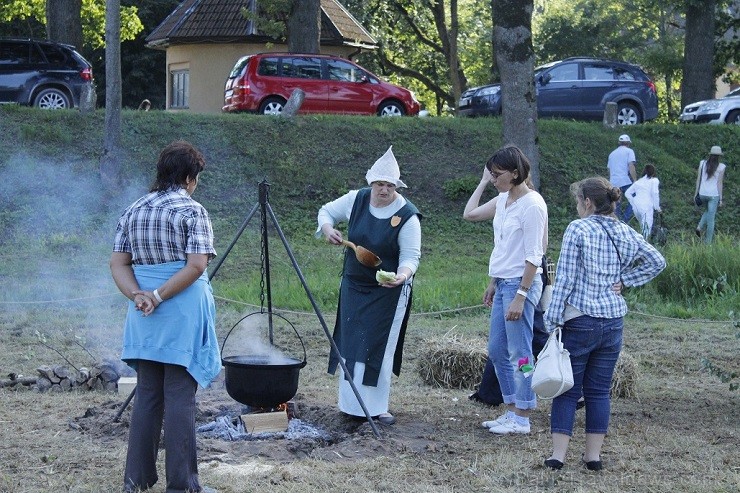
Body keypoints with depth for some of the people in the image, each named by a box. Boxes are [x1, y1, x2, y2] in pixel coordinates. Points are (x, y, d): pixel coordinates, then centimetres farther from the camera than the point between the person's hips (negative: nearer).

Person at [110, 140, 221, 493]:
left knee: (147, 394, 12)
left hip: (144, 318, 6)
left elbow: (118, 263, 5)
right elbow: (196, 266, -18)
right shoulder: (191, 211, -9)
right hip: (183, 312, -6)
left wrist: (138, 296, -7)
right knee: (180, 397, -2)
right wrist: (160, 296, -14)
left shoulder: (133, 211, 10)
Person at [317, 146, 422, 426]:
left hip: (389, 291, -4)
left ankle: (376, 407, 3)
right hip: (353, 285, 4)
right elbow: (326, 211, 12)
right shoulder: (357, 200, -4)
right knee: (350, 343, 7)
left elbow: (411, 255, -15)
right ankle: (351, 404, 17)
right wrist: (328, 229, -9)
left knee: (379, 347, -6)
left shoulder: (407, 216, -16)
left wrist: (402, 275, -35)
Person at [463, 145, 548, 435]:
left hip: (521, 284, -9)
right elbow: (469, 214, 22)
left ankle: (521, 419, 6)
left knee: (519, 354, -2)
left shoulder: (532, 205, -15)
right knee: (497, 351, 13)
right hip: (502, 283, 9)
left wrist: (520, 295, -20)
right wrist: (483, 182, 14)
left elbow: (533, 257, -18)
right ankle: (511, 411, 23)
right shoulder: (503, 201, 9)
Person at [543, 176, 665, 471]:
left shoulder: (577, 229, -10)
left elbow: (565, 277, -13)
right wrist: (624, 279, 9)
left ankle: (558, 454, 3)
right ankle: (593, 455, 14)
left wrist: (554, 317, -9)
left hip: (579, 322, -5)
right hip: (613, 322, 5)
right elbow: (657, 262, 14)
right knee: (599, 390, 12)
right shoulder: (625, 233, 6)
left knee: (568, 389, 3)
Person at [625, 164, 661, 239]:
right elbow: (655, 193, -7)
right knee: (647, 228, -9)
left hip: (636, 207, 6)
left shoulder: (638, 181, 22)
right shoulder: (654, 180, 8)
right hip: (646, 207, -6)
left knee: (643, 227, 21)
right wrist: (657, 207, -1)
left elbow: (627, 193, 18)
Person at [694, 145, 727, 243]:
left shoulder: (702, 163, 0)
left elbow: (698, 179, 4)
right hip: (713, 195, -4)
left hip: (702, 194, 4)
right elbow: (719, 183, -7)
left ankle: (700, 227, 9)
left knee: (709, 210, 31)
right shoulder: (721, 167, -8)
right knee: (711, 218, 6)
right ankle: (708, 241, 9)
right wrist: (720, 199, -1)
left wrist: (696, 193, 12)